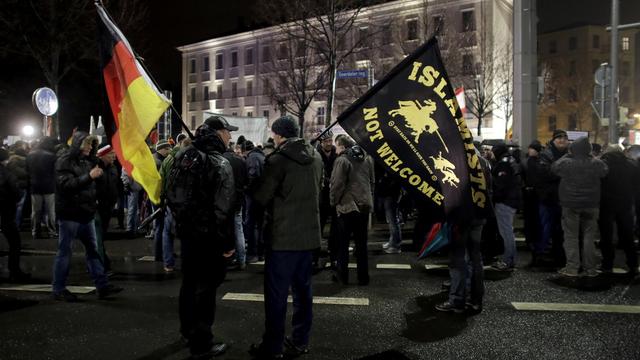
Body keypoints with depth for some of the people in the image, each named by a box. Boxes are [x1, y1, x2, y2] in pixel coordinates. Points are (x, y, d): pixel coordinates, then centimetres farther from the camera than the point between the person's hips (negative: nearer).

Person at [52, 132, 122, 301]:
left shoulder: (87, 161, 14)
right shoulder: (64, 162, -8)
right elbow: (66, 184, -23)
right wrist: (89, 176, -28)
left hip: (86, 214, 7)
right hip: (69, 215, -7)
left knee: (93, 250, 8)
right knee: (64, 252, 1)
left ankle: (102, 285, 11)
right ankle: (59, 289, 12)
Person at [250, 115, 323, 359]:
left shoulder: (278, 159, -14)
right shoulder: (316, 157, 7)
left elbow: (261, 197, -11)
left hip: (283, 235, -7)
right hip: (309, 233, 7)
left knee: (276, 293, 2)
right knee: (302, 289, 16)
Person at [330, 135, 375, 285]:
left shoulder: (342, 160, -12)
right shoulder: (367, 159, 9)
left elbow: (337, 184, -14)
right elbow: (372, 181, 14)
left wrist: (334, 201, 0)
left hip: (347, 206, -6)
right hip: (365, 205, 6)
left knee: (343, 244, 7)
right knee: (361, 243, 11)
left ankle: (342, 275, 12)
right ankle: (363, 277, 15)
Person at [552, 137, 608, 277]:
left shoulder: (566, 163, -13)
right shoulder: (596, 164, -8)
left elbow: (554, 167, 6)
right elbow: (605, 170, 12)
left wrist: (567, 155, 11)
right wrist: (592, 157, 14)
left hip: (570, 206, -1)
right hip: (591, 205, 2)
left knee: (571, 237, 5)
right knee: (589, 236, 10)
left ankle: (572, 267, 4)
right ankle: (590, 268, 14)